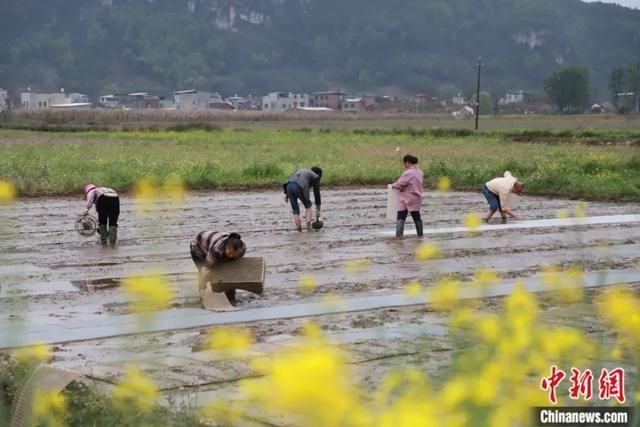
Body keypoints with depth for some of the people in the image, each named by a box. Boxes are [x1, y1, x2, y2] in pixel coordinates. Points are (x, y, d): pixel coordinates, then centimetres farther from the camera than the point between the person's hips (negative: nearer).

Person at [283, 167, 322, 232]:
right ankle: (308, 225, 5)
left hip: (289, 186, 4)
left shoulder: (300, 170, 38)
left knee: (295, 210, 14)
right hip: (299, 188, -4)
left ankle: (298, 226, 0)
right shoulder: (315, 177, 23)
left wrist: (286, 194, 20)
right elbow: (317, 194, 20)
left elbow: (289, 180, 24)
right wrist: (318, 210, 24)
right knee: (308, 206, 19)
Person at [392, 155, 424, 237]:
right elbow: (422, 186, 20)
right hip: (416, 199, 8)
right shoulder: (420, 173, 9)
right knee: (416, 216, 18)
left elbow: (400, 184, -18)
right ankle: (420, 234, 26)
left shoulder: (408, 173, -17)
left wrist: (394, 185, 3)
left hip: (406, 199, -8)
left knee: (401, 217, -8)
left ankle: (399, 234, -18)